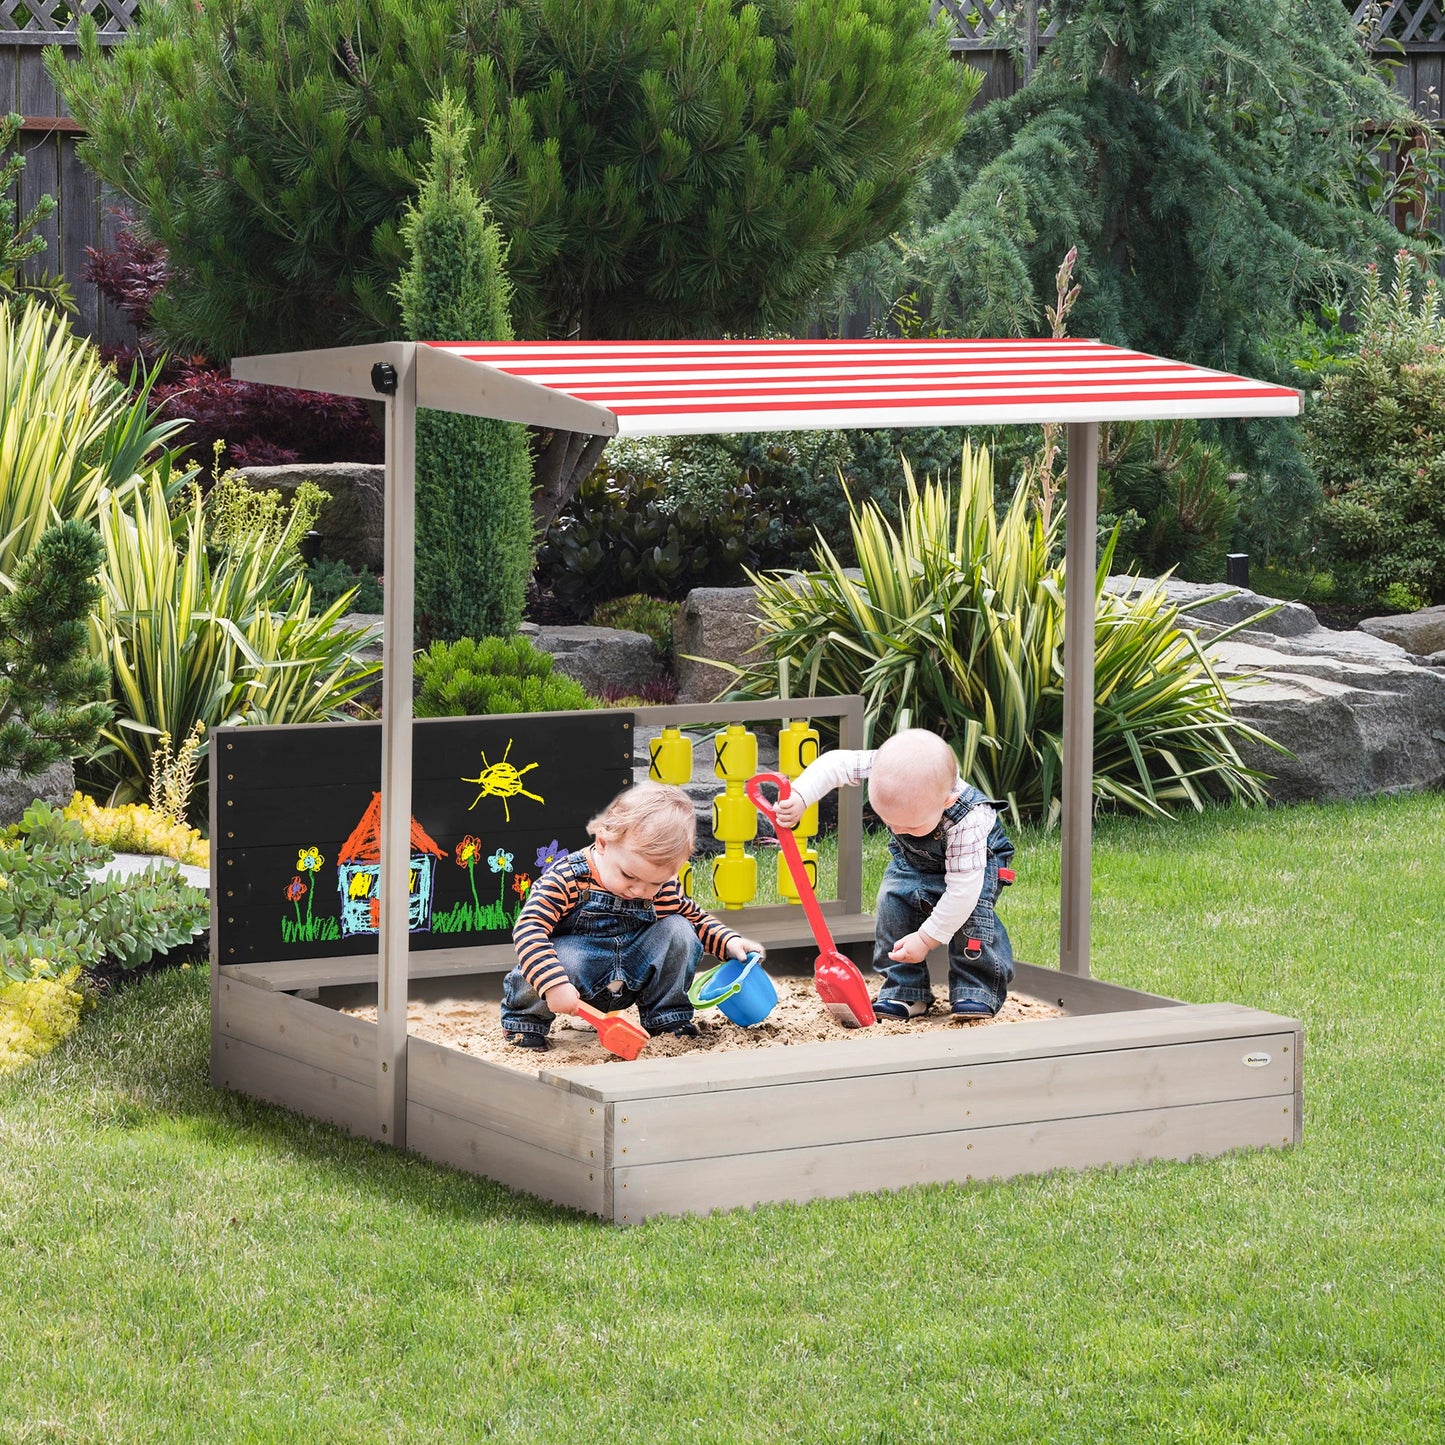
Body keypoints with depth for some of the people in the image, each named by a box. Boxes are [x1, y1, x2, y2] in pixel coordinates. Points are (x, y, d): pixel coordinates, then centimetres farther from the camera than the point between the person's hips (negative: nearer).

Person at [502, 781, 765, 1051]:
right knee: (561, 958, -38)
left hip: (631, 978, 5)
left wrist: (728, 942, -4)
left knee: (678, 930, -10)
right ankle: (525, 1019, -6)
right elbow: (529, 928, -31)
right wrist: (554, 985, -43)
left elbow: (695, 918, 14)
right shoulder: (567, 878, -23)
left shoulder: (663, 888, -5)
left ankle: (668, 1018, 7)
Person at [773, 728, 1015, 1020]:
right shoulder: (886, 768, -36)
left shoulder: (967, 822, -46)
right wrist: (798, 797, -40)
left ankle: (977, 992, -15)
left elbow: (962, 889, -40)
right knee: (893, 900, -15)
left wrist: (927, 939, -34)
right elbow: (834, 764, -25)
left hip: (977, 858, -5)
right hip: (913, 858, 5)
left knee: (971, 911, -29)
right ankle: (905, 992, -7)